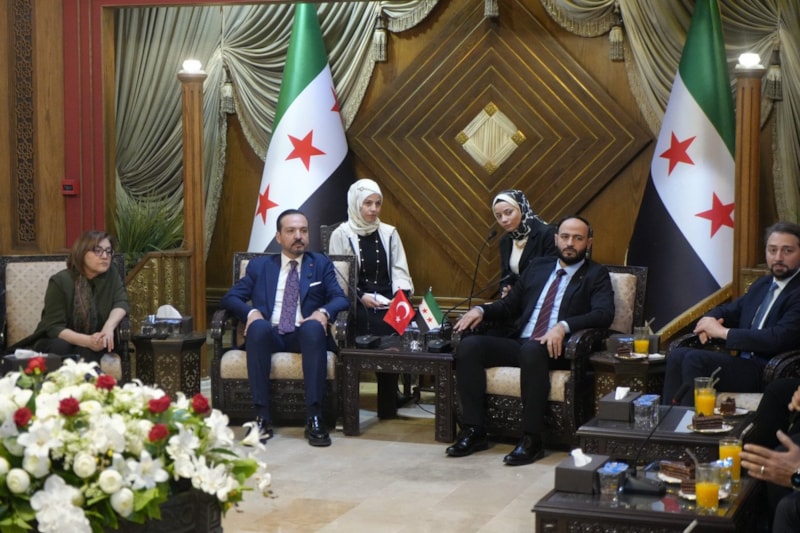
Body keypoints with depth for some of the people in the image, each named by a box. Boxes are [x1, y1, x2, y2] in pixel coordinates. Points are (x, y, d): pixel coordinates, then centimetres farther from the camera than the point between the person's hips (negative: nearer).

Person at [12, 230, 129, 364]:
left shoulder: (111, 273, -5)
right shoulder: (60, 281, -16)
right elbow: (54, 327, -20)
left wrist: (109, 327, -34)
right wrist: (88, 341, -38)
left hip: (89, 347, 2)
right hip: (55, 343, -2)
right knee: (61, 346, -35)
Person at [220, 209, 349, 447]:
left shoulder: (321, 264, 18)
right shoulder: (259, 265, 19)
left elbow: (341, 299, 7)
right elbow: (230, 298, 12)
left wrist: (323, 311, -16)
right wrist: (250, 312, -10)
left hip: (304, 335, 0)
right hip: (269, 335, 0)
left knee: (313, 327, -36)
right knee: (259, 326, -35)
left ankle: (314, 418, -38)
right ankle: (262, 418, -36)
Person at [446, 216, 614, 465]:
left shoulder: (596, 275, 8)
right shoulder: (538, 266, 23)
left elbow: (604, 314, -10)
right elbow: (510, 304, 25)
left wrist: (563, 326, -26)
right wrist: (480, 310, 3)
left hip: (555, 350, -5)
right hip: (519, 343, 5)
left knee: (532, 350, -39)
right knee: (469, 345, -18)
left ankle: (531, 440, -31)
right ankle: (474, 431, -16)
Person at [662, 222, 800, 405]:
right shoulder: (763, 284, 18)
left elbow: (778, 339, -21)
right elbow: (729, 311, 27)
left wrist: (723, 332, -15)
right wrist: (709, 321, 0)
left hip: (770, 372, -8)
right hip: (743, 361, 8)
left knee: (695, 359, -24)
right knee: (678, 354, -11)